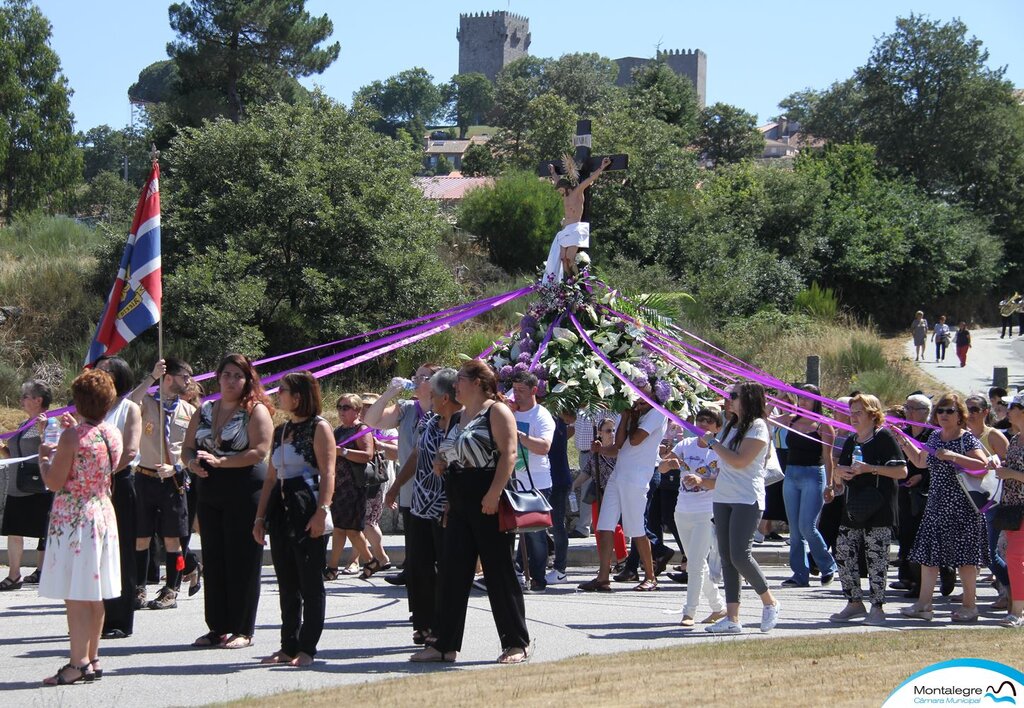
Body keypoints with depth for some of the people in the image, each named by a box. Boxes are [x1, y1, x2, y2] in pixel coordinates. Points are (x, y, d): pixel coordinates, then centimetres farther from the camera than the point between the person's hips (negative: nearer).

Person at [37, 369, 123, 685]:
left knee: (75, 595, -5)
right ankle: (92, 658, 19)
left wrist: (44, 457, 4)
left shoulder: (72, 436, -16)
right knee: (95, 594, 12)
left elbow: (54, 482, -15)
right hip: (104, 514, 7)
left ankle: (78, 663, -7)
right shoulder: (113, 434, 4)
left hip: (72, 518, -7)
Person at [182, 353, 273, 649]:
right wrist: (192, 463, -8)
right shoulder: (204, 411, 14)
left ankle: (242, 630, 4)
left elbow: (259, 452, -15)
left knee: (242, 560, -3)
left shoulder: (256, 411, -4)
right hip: (210, 491, 6)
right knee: (213, 559, 8)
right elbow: (187, 447, 15)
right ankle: (217, 627, 16)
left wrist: (220, 461, -20)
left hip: (245, 493, -6)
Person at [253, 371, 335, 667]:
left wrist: (321, 512, -23)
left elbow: (328, 473, -13)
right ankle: (289, 646, 16)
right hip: (281, 509, 8)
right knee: (287, 584, 10)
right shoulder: (281, 431, 19)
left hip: (308, 510, -8)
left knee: (310, 583, -2)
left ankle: (307, 648, 2)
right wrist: (260, 516, 16)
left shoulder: (318, 428, -4)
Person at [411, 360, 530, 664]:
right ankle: (445, 645, 12)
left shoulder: (497, 411, -7)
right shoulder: (463, 414, 20)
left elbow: (509, 453, -16)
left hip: (487, 502, -9)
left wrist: (494, 494, -25)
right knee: (452, 573, 7)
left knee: (499, 572, -4)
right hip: (460, 503, 9)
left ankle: (517, 644, 4)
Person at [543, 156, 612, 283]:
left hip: (575, 229, -8)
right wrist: (553, 172, 52)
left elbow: (590, 179, -8)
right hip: (565, 230, 8)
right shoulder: (565, 196, 19)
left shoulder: (578, 191, -1)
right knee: (563, 258, -3)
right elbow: (558, 181, 38)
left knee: (570, 258, -17)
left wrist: (602, 168, -14)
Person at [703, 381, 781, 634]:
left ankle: (770, 602, 6)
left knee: (739, 555, -15)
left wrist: (713, 442, -10)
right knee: (726, 557, 3)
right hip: (723, 499, 8)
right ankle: (731, 618, 3)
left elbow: (739, 461, -19)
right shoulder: (731, 426, 18)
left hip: (747, 500, -8)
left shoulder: (757, 427, -8)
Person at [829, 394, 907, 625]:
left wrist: (870, 468, -18)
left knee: (876, 558, -4)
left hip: (878, 510, -8)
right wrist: (842, 471, 3)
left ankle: (878, 607, 5)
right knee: (844, 554, 6)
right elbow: (839, 469, 27)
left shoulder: (884, 438, -7)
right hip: (852, 510, 8)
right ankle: (854, 603, 19)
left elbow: (902, 471, -12)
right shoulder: (851, 441, 17)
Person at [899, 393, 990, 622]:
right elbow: (920, 461, 28)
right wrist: (903, 442, 19)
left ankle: (969, 606, 6)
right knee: (928, 553, 4)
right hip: (936, 504, 7)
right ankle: (924, 605, 8)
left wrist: (953, 456, -24)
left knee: (964, 555, -3)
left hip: (962, 506, -7)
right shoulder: (935, 437, 12)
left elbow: (984, 465, -20)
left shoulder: (967, 438, -7)